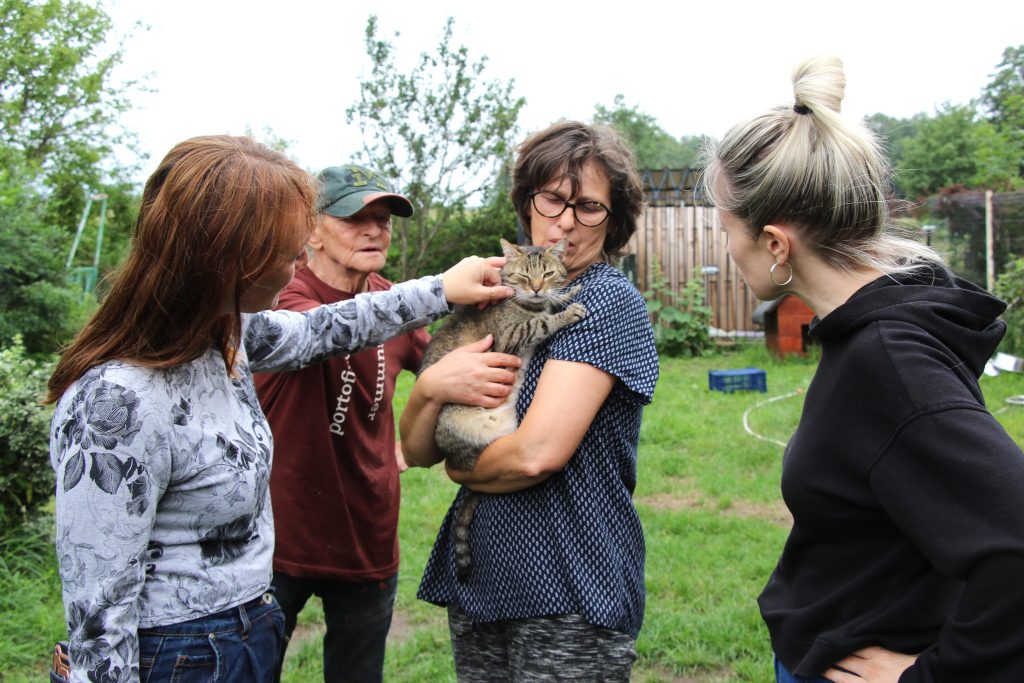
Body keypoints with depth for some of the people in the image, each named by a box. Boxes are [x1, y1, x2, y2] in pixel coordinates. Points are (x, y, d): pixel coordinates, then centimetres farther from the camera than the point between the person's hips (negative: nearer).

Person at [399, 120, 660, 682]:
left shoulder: (607, 300, -12)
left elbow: (536, 454, -22)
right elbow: (416, 450, 6)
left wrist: (463, 470, -3)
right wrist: (432, 386, -15)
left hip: (570, 598, -6)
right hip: (477, 582, 6)